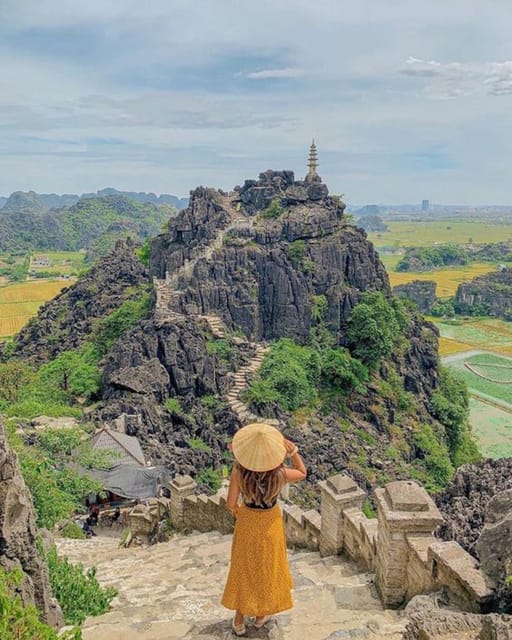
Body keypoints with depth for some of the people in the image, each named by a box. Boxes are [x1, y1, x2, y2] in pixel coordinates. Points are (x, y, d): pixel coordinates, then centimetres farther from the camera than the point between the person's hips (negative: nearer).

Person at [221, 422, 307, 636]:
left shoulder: (239, 471, -27)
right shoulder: (279, 474, -26)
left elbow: (231, 503, -18)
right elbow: (302, 473, -5)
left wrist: (237, 513, 5)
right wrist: (293, 450, -18)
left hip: (246, 522, 0)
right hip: (270, 522, 0)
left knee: (243, 568, 20)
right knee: (267, 567, 22)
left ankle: (239, 621, 33)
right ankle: (261, 614, 40)